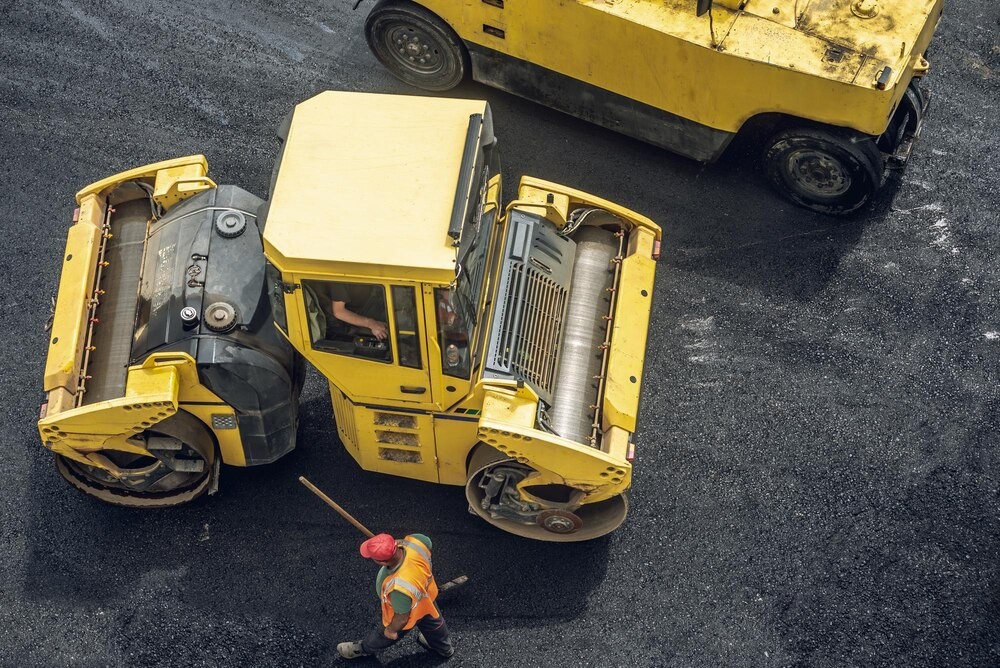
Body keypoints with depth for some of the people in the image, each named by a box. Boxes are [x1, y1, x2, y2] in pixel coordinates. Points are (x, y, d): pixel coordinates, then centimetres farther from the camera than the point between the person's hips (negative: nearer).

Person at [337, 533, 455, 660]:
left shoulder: (399, 588, -51)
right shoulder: (415, 541, -38)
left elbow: (402, 618, -28)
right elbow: (427, 541, -10)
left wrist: (391, 630, -8)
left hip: (411, 614, -5)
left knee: (383, 636, 29)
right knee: (434, 624, 37)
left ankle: (364, 649, 59)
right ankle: (444, 648, 67)